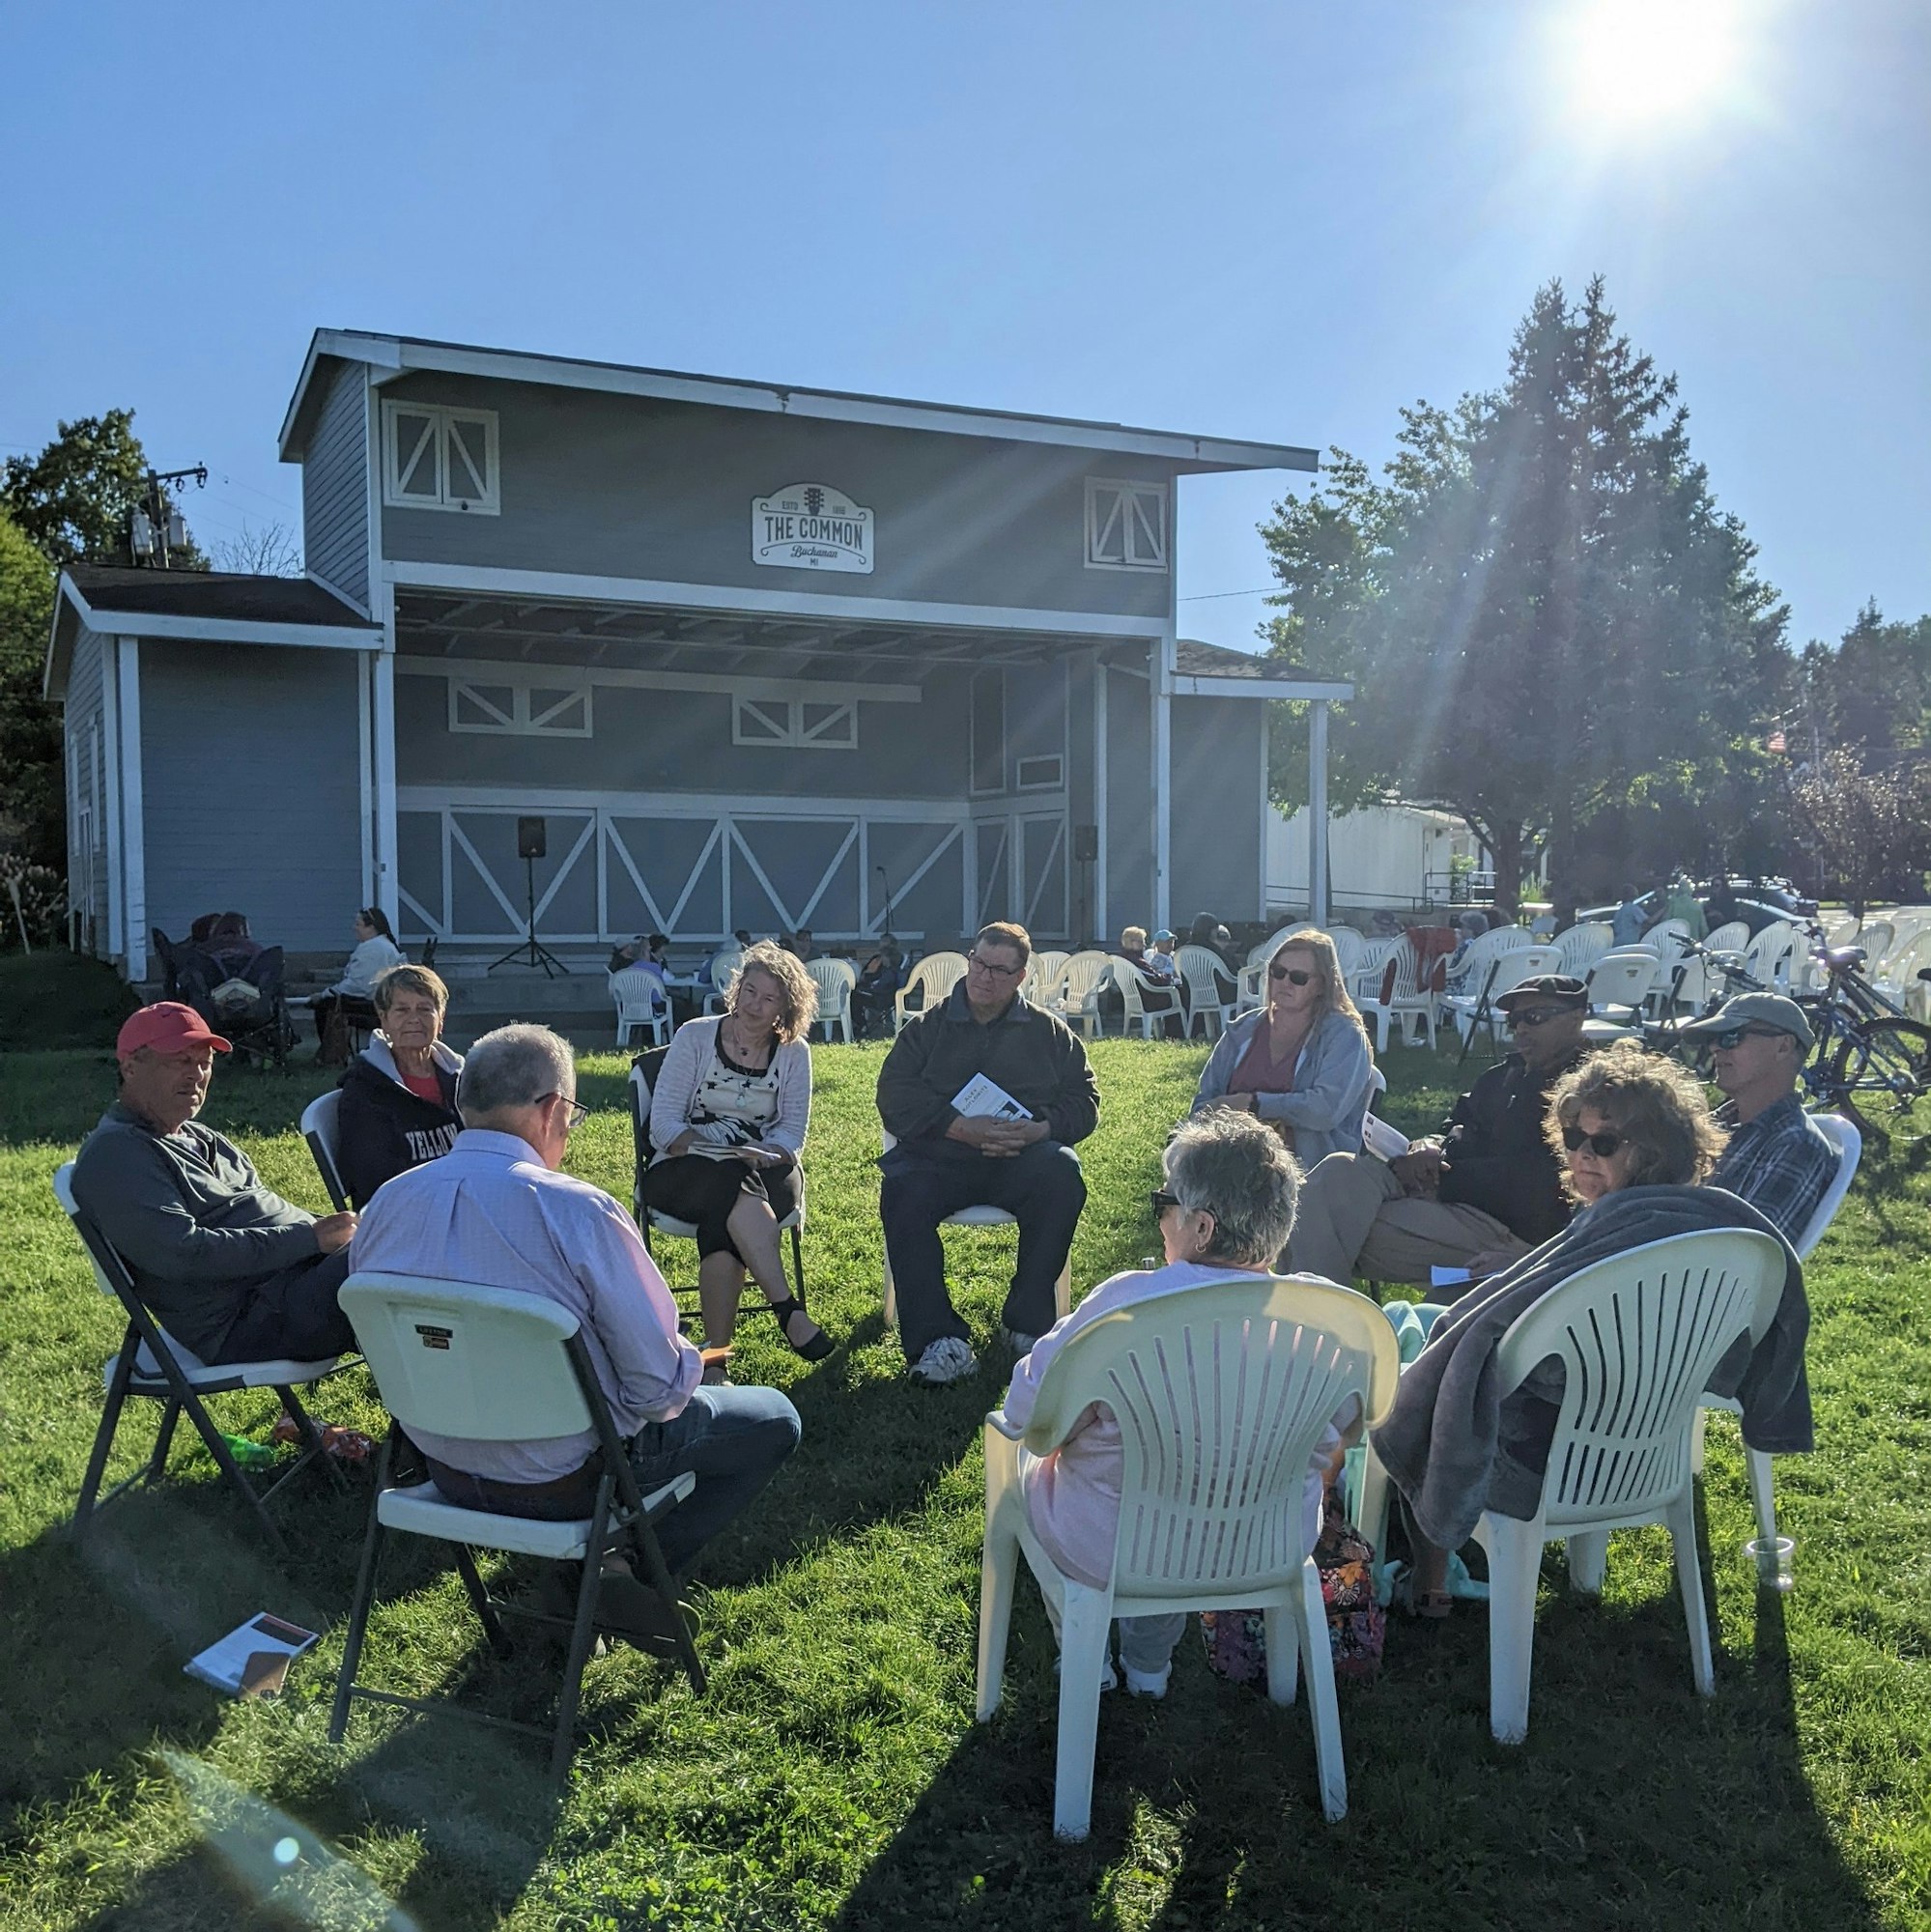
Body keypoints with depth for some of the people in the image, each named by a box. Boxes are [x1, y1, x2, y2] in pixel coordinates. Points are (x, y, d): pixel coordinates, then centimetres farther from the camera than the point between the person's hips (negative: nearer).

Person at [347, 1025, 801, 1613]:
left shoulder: (383, 1206, -8)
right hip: (566, 1481, -7)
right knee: (774, 1417, 12)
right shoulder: (579, 1211, -26)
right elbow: (660, 1387, -20)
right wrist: (686, 1366, 3)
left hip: (444, 1471, 7)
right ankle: (641, 1578, 4)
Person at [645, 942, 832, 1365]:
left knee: (723, 1218, -36)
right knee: (730, 1185, -38)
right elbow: (663, 1120, -3)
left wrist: (761, 1156, -19)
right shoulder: (694, 1036, 4)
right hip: (685, 1171, -1)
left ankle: (715, 1355, -38)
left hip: (762, 1170, 1)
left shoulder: (793, 1054, 9)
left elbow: (792, 1132, 2)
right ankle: (787, 1310, -42)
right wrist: (702, 1147, -22)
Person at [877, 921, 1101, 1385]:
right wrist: (961, 1128, -14)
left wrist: (1039, 1129, -11)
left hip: (1022, 1157, 0)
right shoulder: (926, 1027, 15)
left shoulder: (1051, 1031, 18)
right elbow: (895, 1097, 2)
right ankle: (938, 1339, -30)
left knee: (1062, 1174, -32)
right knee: (902, 1192, -31)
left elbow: (1084, 1101, 11)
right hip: (938, 1154, 0)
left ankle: (1029, 1323, -20)